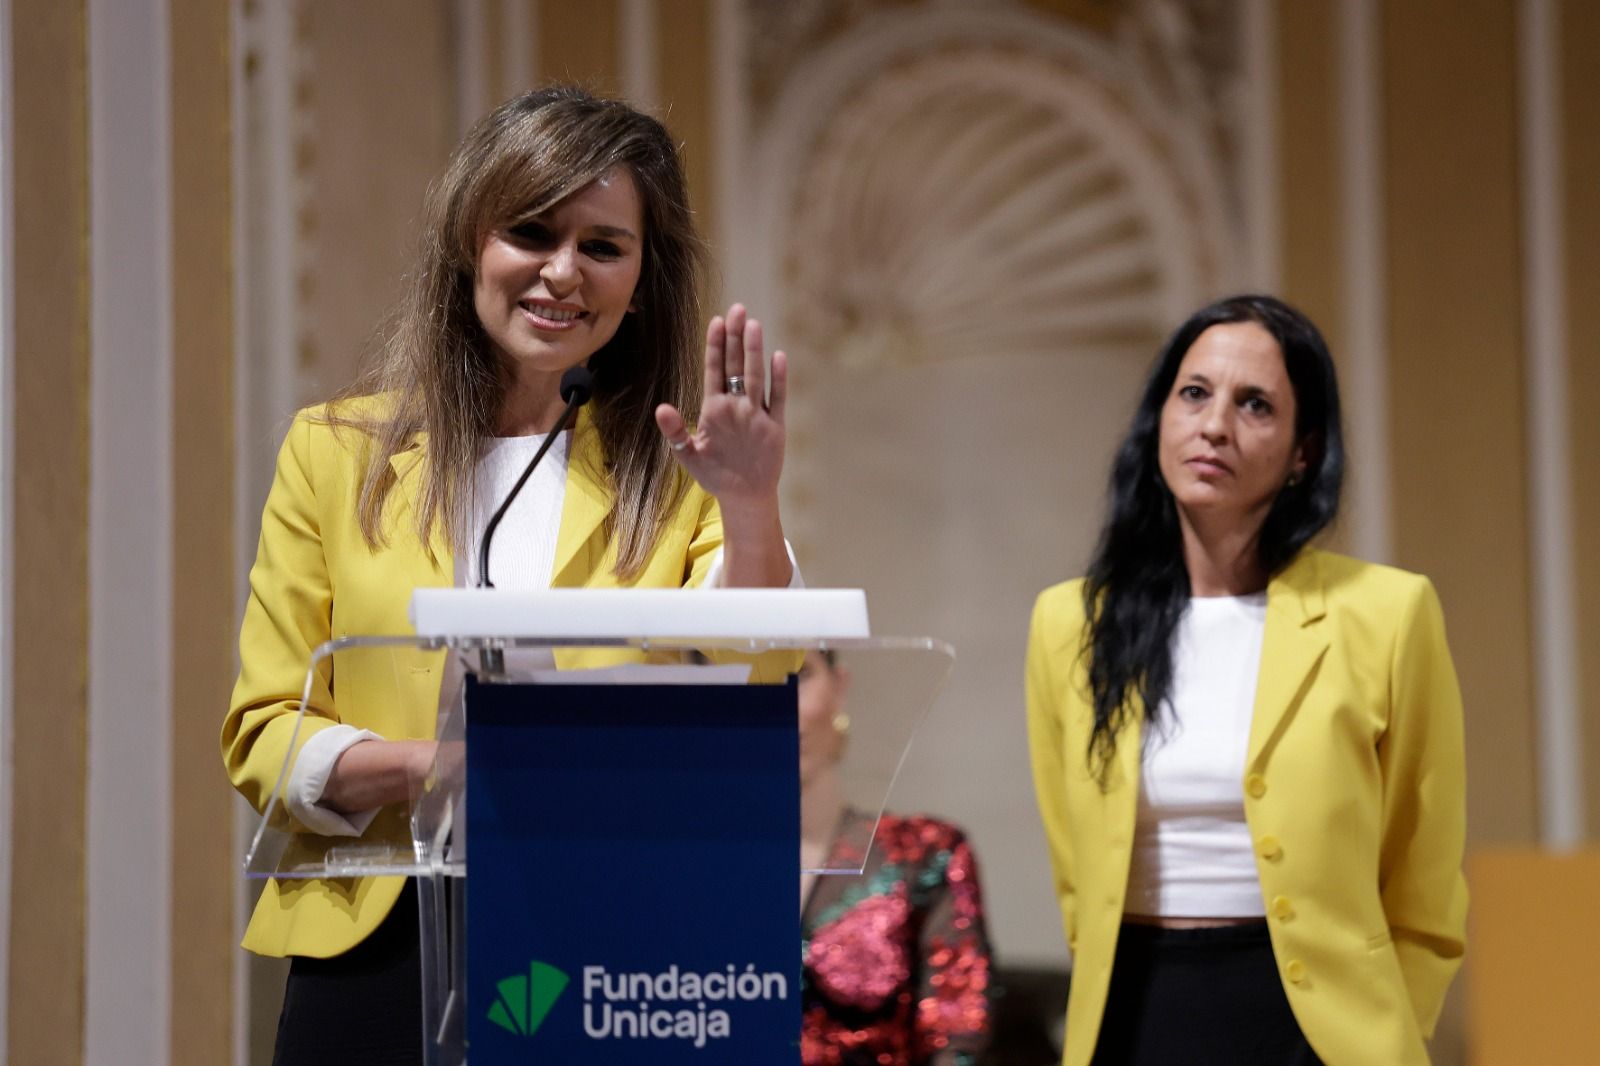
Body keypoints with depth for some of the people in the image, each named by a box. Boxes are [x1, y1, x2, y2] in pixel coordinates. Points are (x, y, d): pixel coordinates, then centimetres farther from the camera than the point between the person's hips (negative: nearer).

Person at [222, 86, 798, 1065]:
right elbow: (264, 736, 5)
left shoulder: (675, 478, 7)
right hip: (381, 953, 0)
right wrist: (425, 765, -13)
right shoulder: (336, 453, 8)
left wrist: (751, 508, -18)